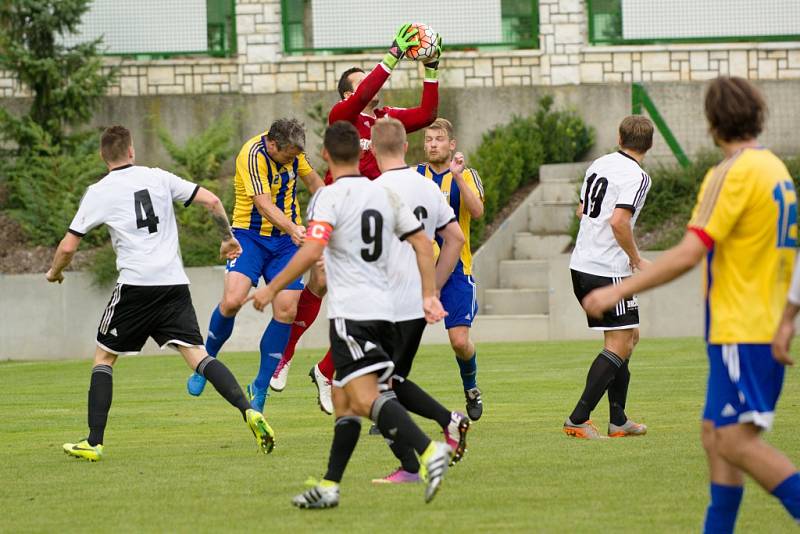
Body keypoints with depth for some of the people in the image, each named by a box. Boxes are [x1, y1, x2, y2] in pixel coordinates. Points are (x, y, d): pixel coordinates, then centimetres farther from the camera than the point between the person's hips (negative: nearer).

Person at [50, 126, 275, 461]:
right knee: (197, 355, -1)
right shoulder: (158, 178, 11)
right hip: (174, 282, 3)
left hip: (136, 285, -3)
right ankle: (249, 412, -21)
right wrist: (228, 238, 22)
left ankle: (94, 443, 6)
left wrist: (55, 272, 24)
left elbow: (68, 246, 3)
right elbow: (211, 201, 6)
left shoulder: (98, 193, 3)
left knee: (103, 357, 12)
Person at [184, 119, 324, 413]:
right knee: (232, 301, -23)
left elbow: (312, 179, 20)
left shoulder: (292, 151, -1)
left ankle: (260, 387, 6)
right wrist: (292, 229, -46)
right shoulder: (253, 155, -22)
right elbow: (263, 203, -32)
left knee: (286, 311, -7)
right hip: (250, 234, -5)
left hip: (286, 238, 5)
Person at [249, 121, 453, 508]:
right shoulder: (385, 194, 13)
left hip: (350, 312, -8)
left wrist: (271, 289, -10)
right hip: (384, 309, 8)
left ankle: (430, 451, -37)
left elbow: (311, 252, -19)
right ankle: (329, 487, 15)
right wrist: (429, 295, 14)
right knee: (343, 400, 15)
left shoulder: (329, 197, -8)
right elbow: (422, 243, 12)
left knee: (364, 399, -18)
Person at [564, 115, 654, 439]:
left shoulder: (599, 165, 11)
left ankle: (618, 420, 18)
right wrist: (636, 258, -11)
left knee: (629, 336, 17)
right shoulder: (636, 177, -13)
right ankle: (578, 419, -10)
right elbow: (618, 221, -25)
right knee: (619, 345, -4)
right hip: (609, 270, -9)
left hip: (581, 266, 9)